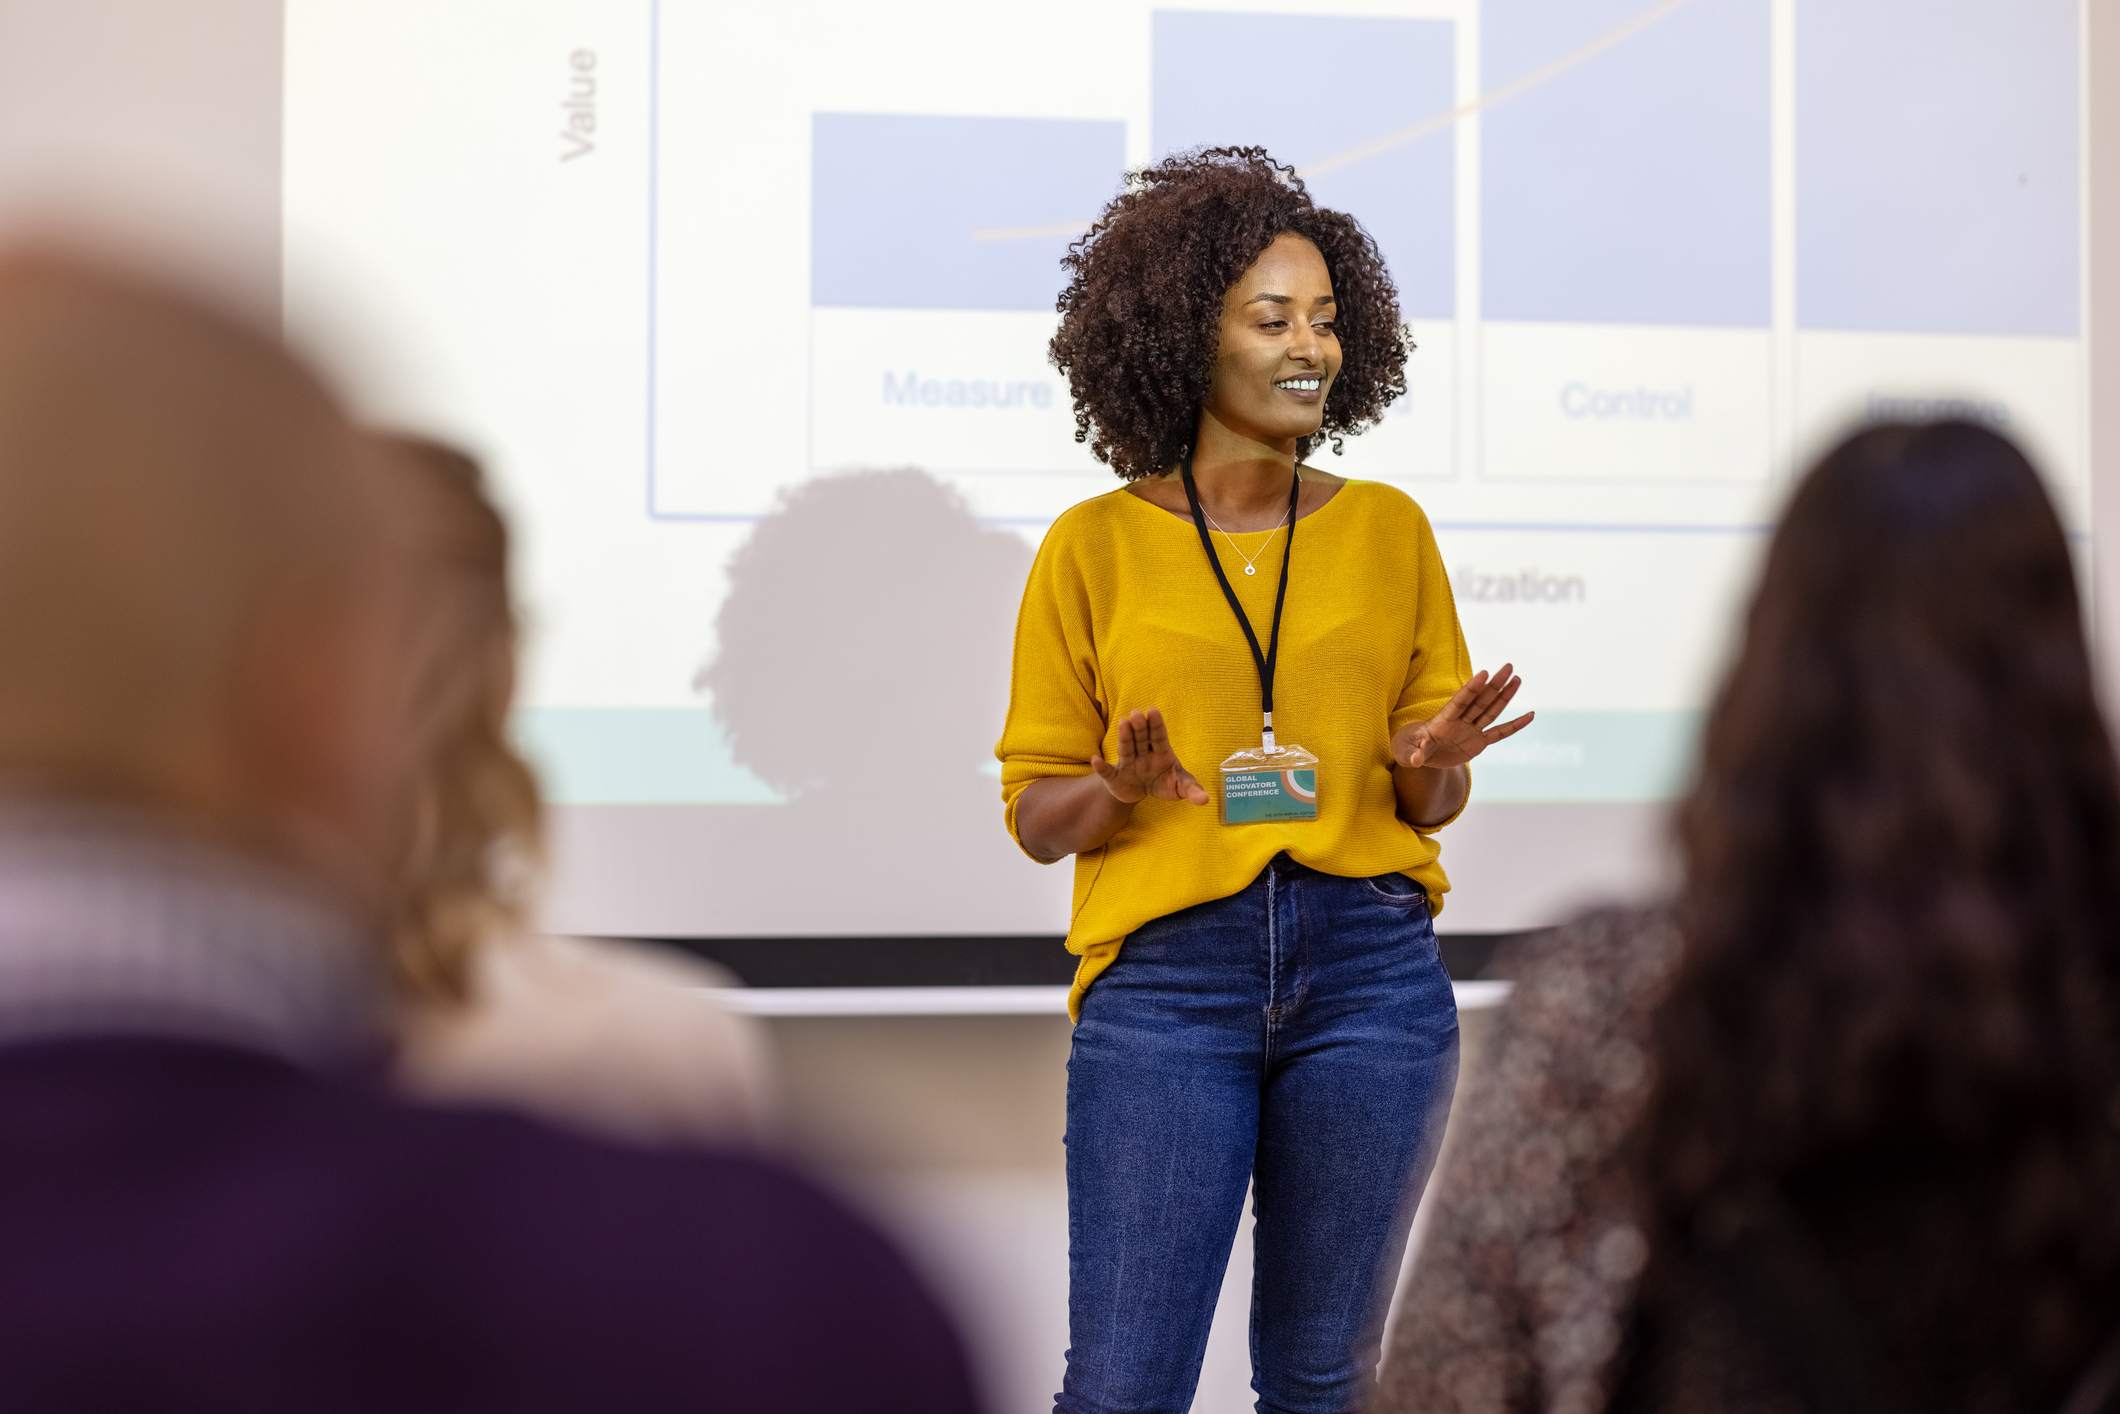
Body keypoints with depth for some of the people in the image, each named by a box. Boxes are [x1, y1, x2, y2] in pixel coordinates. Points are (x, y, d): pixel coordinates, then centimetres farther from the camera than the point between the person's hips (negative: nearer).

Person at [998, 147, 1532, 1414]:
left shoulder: (1388, 531, 9)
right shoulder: (1096, 545, 3)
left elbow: (1429, 806, 14)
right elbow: (1035, 811, 6)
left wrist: (1436, 765, -8)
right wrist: (1123, 794, -16)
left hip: (1369, 970, 2)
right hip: (1166, 977, -2)